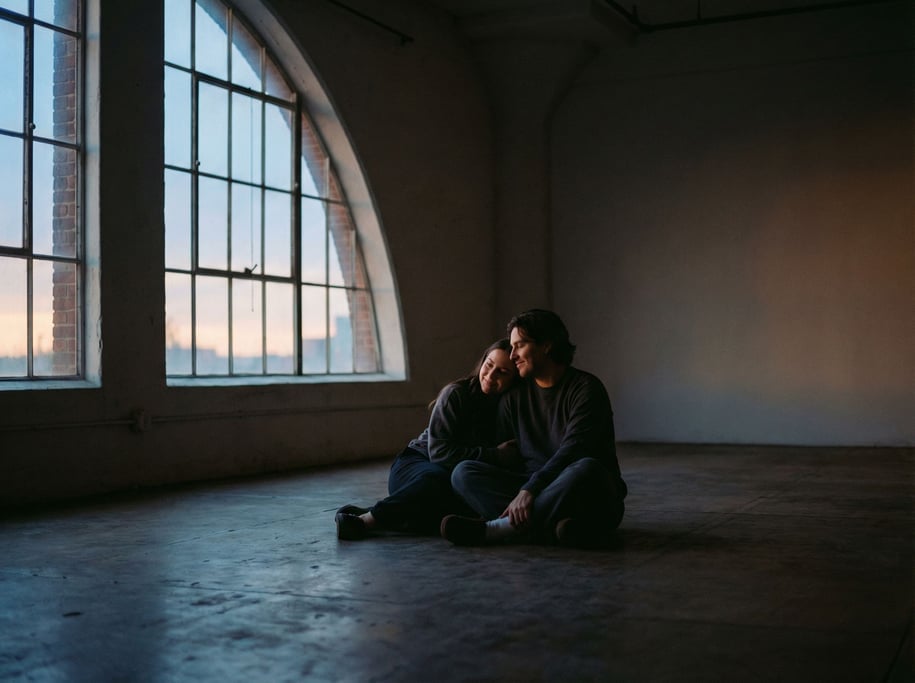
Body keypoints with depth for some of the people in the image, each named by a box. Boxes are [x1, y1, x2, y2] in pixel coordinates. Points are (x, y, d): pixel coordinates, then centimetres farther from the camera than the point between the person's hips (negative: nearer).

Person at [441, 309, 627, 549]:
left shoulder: (586, 388, -7)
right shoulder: (515, 396, 10)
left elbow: (573, 451, -20)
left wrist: (530, 490, -31)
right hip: (533, 490, 5)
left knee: (586, 469, -38)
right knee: (464, 472, -14)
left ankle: (493, 528, -35)